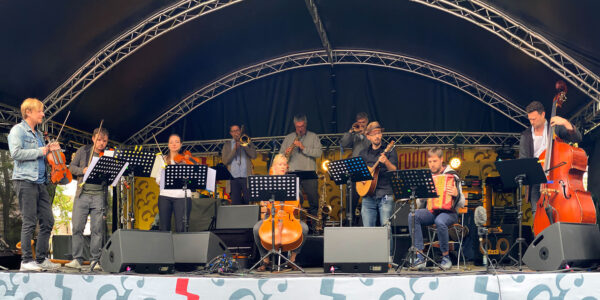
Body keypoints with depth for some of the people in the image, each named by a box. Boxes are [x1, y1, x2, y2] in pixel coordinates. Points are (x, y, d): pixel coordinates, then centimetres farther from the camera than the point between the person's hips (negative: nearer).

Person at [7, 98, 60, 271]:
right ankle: (26, 261, -1)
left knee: (47, 221, 5)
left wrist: (50, 151, 8)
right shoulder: (18, 130, -2)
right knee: (29, 222, -7)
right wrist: (39, 151, -13)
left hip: (40, 182, 8)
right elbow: (16, 153, -17)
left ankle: (41, 259, 12)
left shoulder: (38, 134, 22)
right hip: (25, 181, -8)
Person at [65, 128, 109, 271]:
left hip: (99, 196, -1)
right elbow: (72, 167, 7)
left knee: (97, 229, -2)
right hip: (82, 194, 1)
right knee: (77, 227, -2)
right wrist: (82, 170, -12)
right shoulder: (83, 151, 9)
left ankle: (95, 260, 5)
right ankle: (77, 259, 5)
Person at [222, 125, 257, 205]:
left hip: (246, 177, 0)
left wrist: (244, 145, -8)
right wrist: (234, 149, -5)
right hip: (233, 178, 0)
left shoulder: (246, 142, 14)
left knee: (248, 200, -7)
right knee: (235, 203, -3)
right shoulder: (227, 145, 14)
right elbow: (225, 161, 1)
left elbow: (254, 155, -2)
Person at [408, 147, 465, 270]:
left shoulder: (452, 176, 1)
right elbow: (419, 205, 14)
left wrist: (456, 194, -23)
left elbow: (461, 204, -2)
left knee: (440, 221, -39)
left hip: (449, 212, -4)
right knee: (413, 215, -27)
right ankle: (420, 256, -28)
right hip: (431, 212, 4)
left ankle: (446, 256, -16)